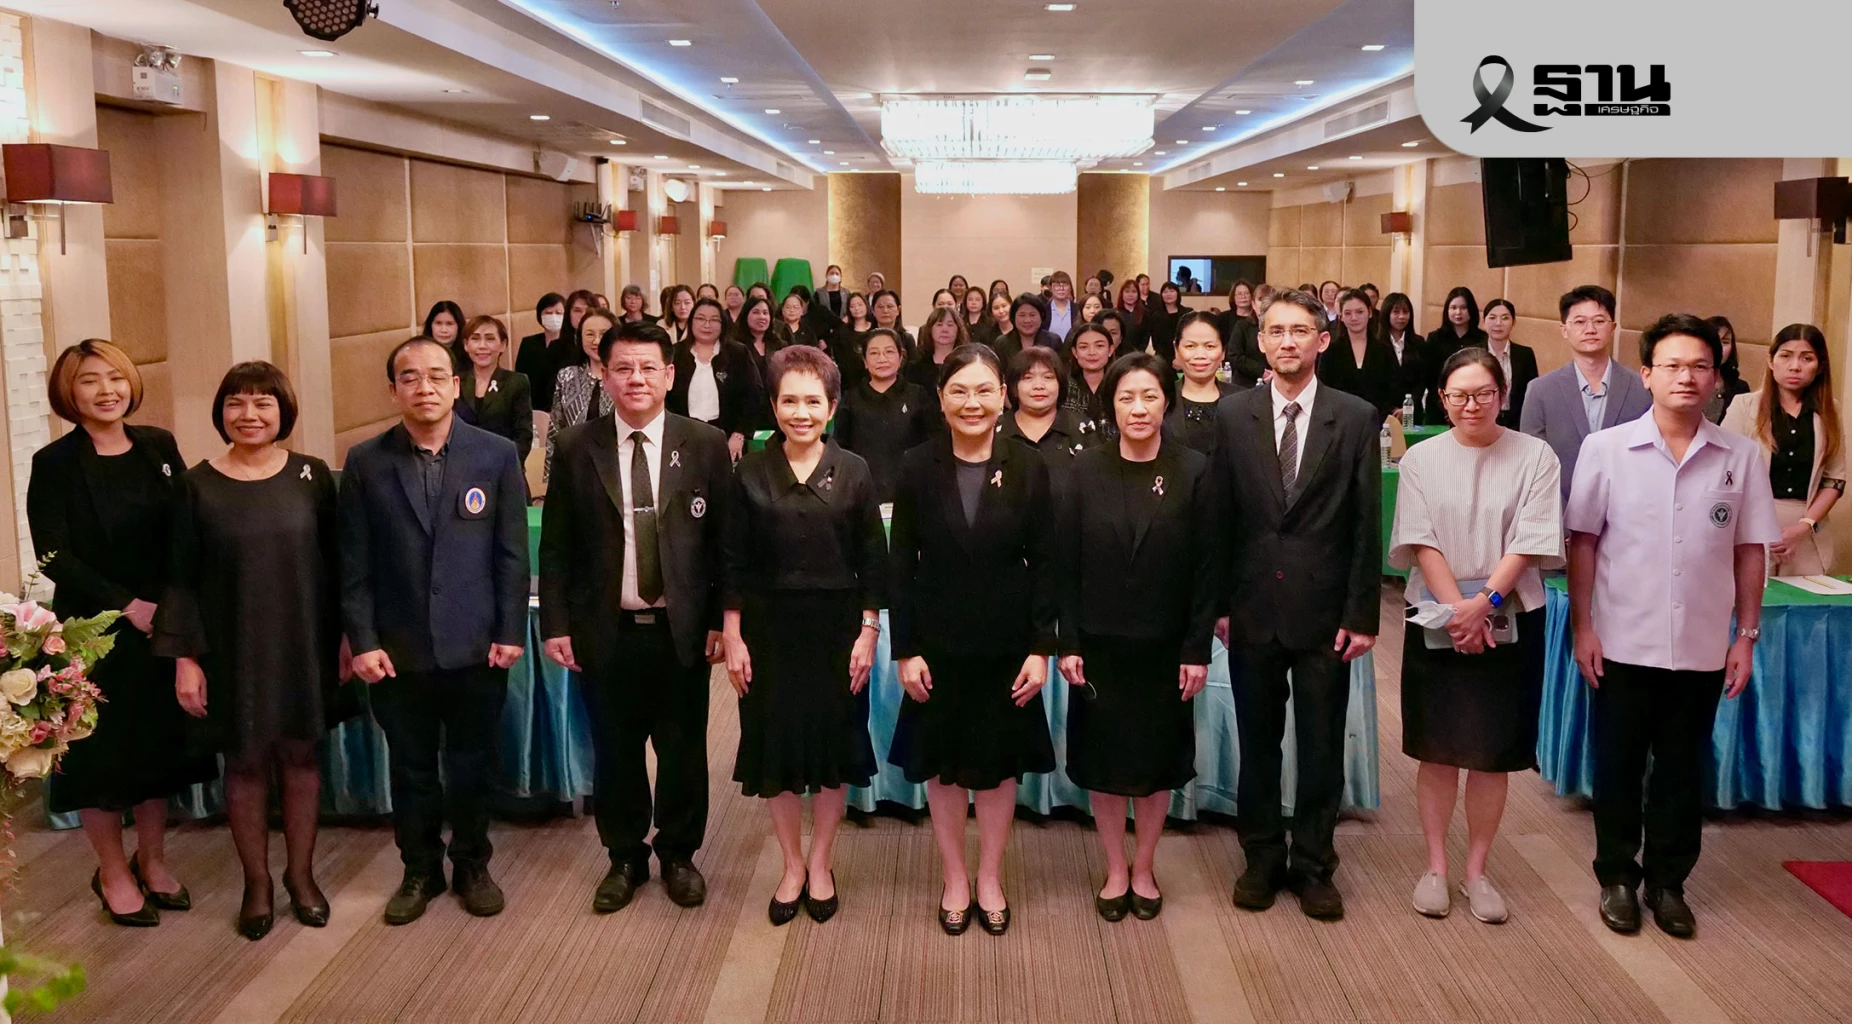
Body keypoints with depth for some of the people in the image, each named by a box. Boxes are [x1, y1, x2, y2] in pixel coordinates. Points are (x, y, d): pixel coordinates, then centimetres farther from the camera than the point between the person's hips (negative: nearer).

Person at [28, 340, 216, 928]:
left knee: (160, 742, 12)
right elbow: (54, 555, -11)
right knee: (101, 748, 6)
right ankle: (112, 874, 23)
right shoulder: (54, 464, -8)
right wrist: (126, 604, -16)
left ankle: (152, 862, 29)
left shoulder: (159, 447, 3)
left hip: (163, 623, 4)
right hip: (97, 630, -3)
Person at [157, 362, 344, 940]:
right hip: (232, 649, -1)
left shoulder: (312, 476, -2)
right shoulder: (198, 485, -4)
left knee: (300, 756, 10)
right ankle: (256, 881, 25)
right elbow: (181, 579, -2)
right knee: (245, 762, 9)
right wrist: (184, 657, -7)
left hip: (303, 644, 1)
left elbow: (335, 563, 2)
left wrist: (345, 638, 0)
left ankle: (301, 873, 27)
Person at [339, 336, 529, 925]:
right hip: (398, 652, 1)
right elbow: (355, 564, 0)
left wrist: (511, 632, -5)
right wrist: (363, 642, -5)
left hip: (476, 649, 0)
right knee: (411, 768, 13)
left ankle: (472, 866, 31)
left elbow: (512, 553, -1)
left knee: (472, 766, 12)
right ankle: (420, 870, 31)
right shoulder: (366, 463, -1)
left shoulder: (497, 455, -2)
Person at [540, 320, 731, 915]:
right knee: (614, 752, 10)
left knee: (683, 750, 9)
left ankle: (679, 854, 30)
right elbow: (556, 547, 3)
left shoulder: (706, 446, 0)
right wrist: (555, 625, -1)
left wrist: (721, 620, -3)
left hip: (682, 630, 0)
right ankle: (625, 858, 29)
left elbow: (725, 540, 1)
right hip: (606, 632, 1)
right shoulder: (576, 450, 1)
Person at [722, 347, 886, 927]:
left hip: (837, 628, 0)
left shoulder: (853, 473, -2)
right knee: (776, 745, 7)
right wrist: (732, 637, -3)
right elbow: (734, 564, 1)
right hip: (769, 629, 0)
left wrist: (868, 632, -5)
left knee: (835, 744, 8)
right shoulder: (751, 473, -1)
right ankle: (791, 865, 25)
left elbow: (873, 562, 0)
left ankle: (819, 864, 26)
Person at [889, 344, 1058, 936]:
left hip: (1006, 647, 0)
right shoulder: (917, 469, -4)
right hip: (938, 646, 0)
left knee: (1000, 763, 12)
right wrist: (905, 651, -8)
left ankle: (990, 878, 30)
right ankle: (954, 880, 29)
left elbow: (1044, 565, -2)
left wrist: (1042, 648, -8)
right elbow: (901, 566, -3)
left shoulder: (1028, 470, -4)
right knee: (942, 763, 11)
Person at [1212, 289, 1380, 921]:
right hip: (1253, 609, 1)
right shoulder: (1233, 416, 1)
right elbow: (1220, 517, 2)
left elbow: (1367, 525, -3)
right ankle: (1262, 858, 28)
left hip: (1324, 611, -1)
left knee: (1322, 746, 9)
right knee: (1257, 743, 12)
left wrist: (1362, 615, -6)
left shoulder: (1357, 418, -2)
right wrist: (1218, 603, -1)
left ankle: (1313, 866, 25)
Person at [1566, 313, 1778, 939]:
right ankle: (1617, 878, 27)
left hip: (1703, 648, 1)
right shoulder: (1606, 449, -6)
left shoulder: (1742, 457, -2)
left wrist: (1747, 635, 3)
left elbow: (1750, 551, 4)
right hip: (1624, 645, -1)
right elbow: (1583, 542, -2)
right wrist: (1582, 626, -4)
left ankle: (1668, 882, 28)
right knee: (1618, 768, 11)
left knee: (1682, 771, 13)